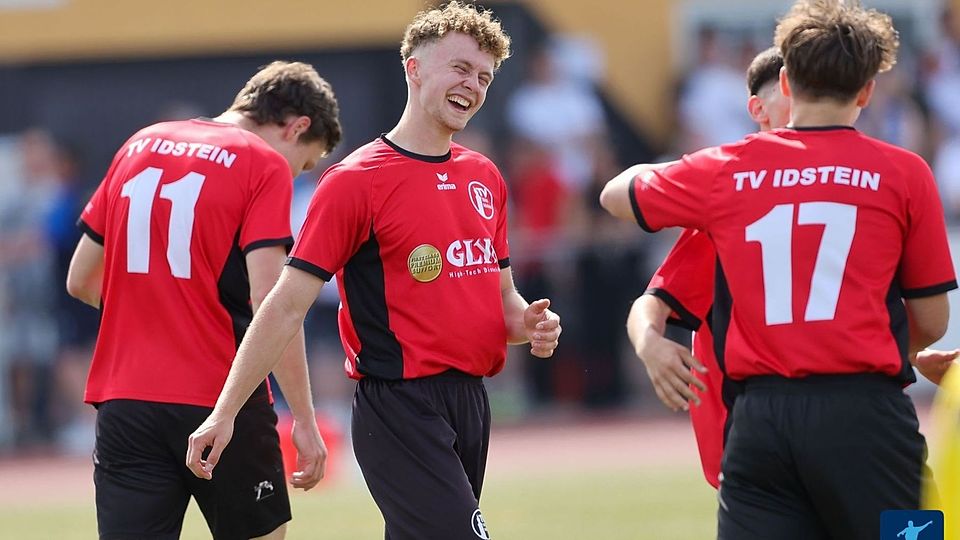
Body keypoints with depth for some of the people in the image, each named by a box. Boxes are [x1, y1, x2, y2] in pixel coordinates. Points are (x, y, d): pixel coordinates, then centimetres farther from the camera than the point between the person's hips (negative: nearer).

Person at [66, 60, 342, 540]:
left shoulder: (140, 146, 14)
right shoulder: (267, 167, -3)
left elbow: (80, 281, 17)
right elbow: (269, 302, -14)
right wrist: (304, 420, -12)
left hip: (122, 404, 4)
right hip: (219, 400, -4)